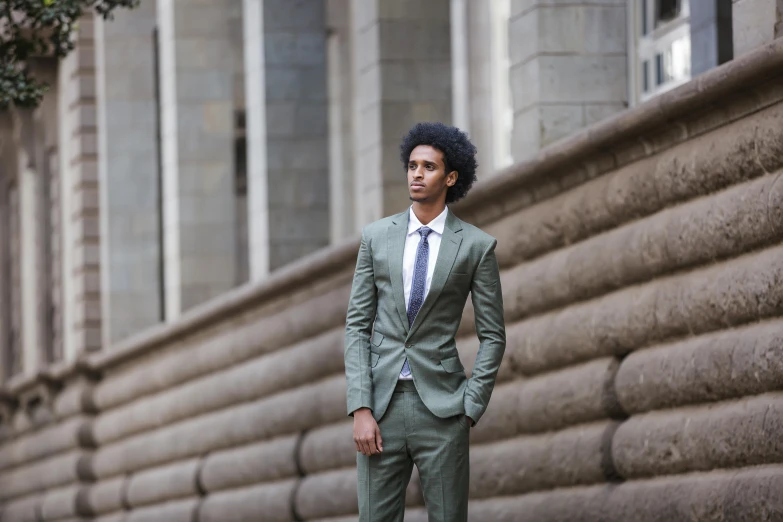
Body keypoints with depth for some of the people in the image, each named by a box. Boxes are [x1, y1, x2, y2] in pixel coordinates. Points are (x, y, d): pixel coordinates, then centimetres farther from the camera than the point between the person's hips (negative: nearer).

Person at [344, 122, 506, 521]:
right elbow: (357, 326, 4)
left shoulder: (476, 246, 0)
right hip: (381, 403, 2)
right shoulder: (376, 237, 6)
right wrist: (360, 409, -6)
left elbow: (492, 336, 4)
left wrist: (471, 410, -6)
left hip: (441, 407, -2)